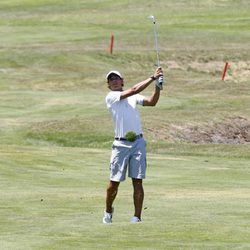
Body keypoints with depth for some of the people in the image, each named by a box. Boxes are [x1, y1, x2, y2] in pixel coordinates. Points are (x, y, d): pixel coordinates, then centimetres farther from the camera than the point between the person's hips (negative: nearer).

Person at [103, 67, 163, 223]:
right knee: (114, 182, 0)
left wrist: (158, 85, -14)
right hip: (121, 144, -3)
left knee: (138, 182, -3)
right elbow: (134, 90, -12)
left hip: (138, 142, 3)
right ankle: (108, 211, 24)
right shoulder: (111, 97, -2)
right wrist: (153, 78, -12)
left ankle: (137, 217, -2)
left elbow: (152, 102, -1)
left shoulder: (133, 97, 13)